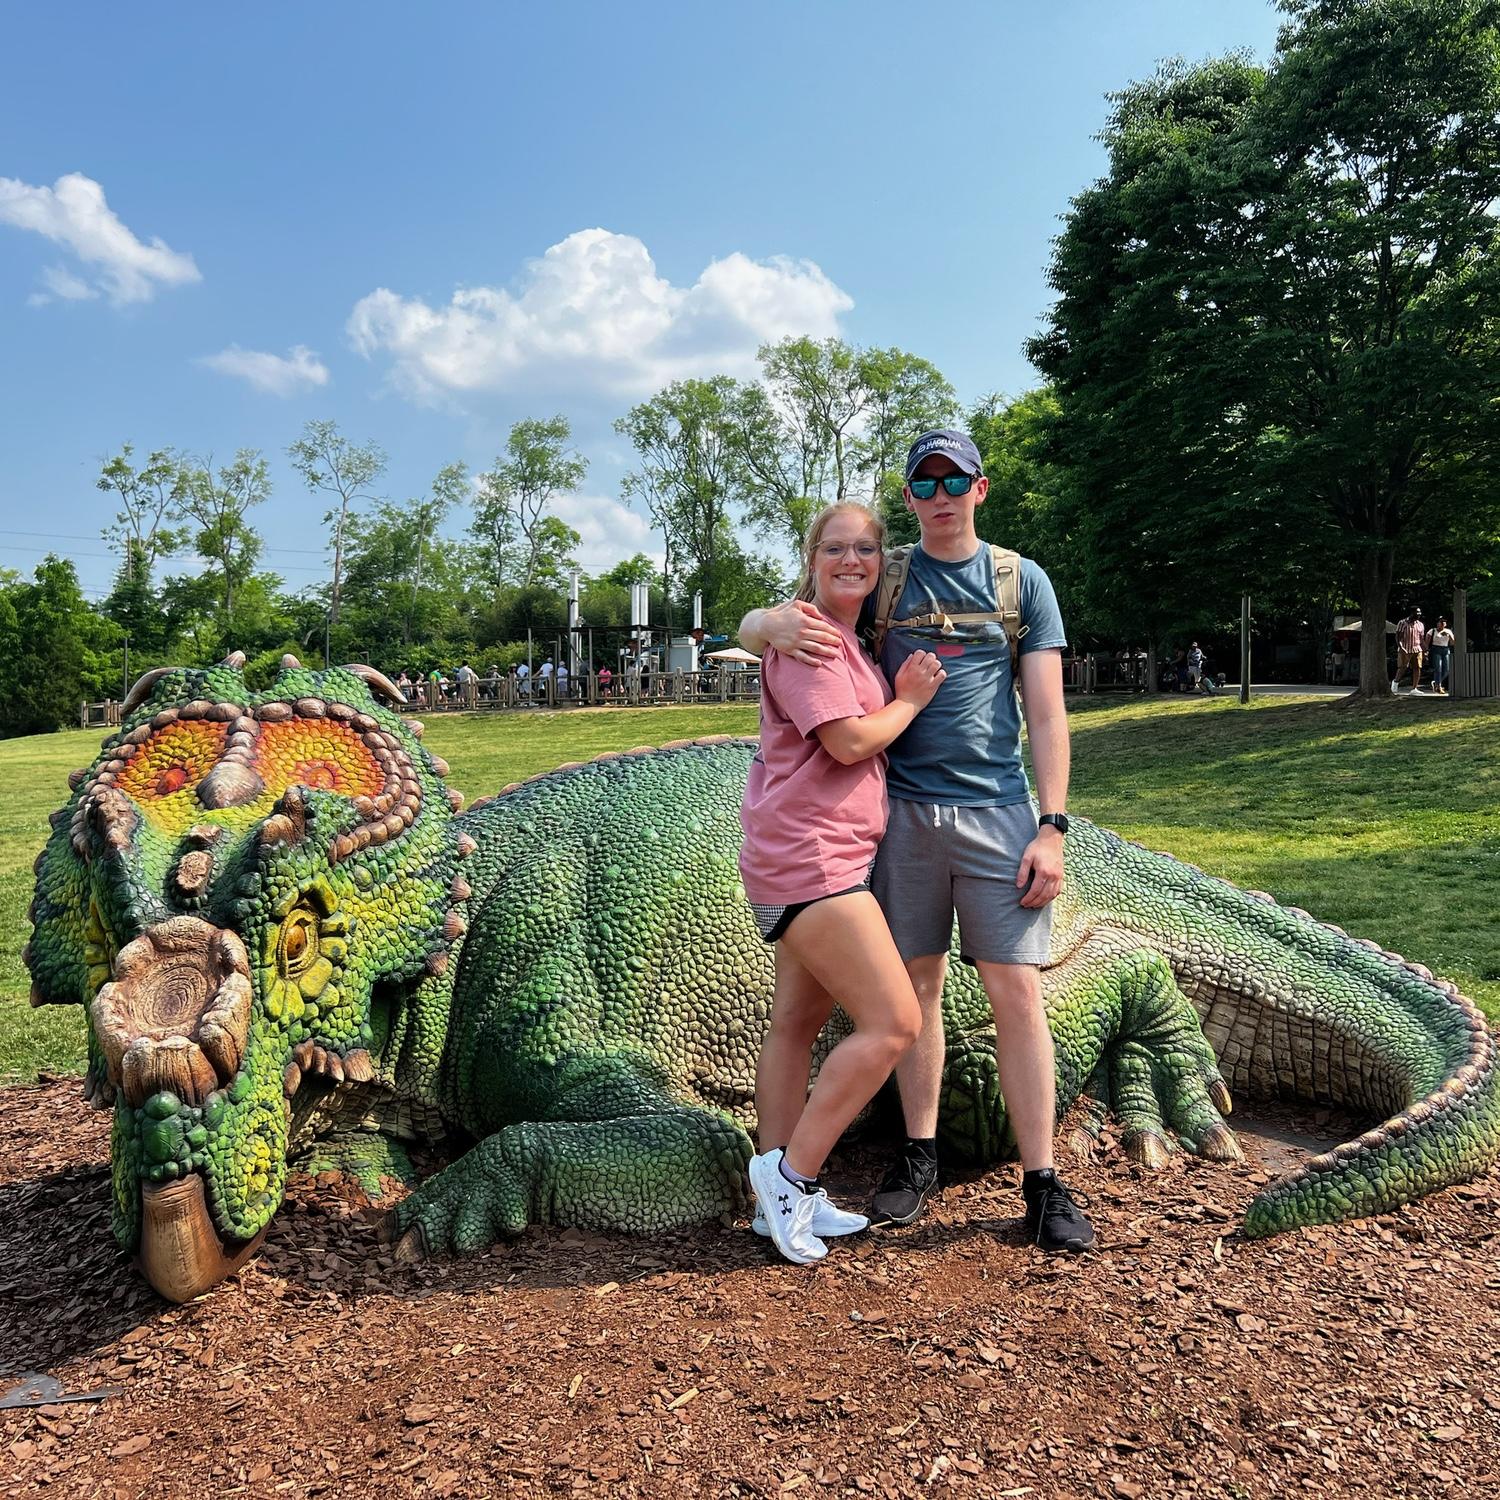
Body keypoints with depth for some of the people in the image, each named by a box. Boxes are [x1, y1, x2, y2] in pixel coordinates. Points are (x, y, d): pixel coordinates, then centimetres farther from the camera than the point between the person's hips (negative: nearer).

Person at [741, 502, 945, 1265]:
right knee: (894, 1022, -10)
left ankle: (785, 1199, 24)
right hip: (807, 856, -11)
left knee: (798, 1023, 13)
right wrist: (911, 699, -2)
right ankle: (791, 1174, 1)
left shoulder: (849, 643, 20)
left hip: (831, 856, 11)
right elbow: (850, 741, -18)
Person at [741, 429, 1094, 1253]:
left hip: (998, 813, -1)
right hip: (904, 809, 1)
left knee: (1016, 991, -2)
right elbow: (746, 625, 6)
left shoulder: (1023, 581, 7)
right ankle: (919, 1156, 24)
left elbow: (1046, 714, 3)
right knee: (917, 986, 9)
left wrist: (1051, 827, -6)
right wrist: (776, 622, -19)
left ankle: (1042, 1183, 9)